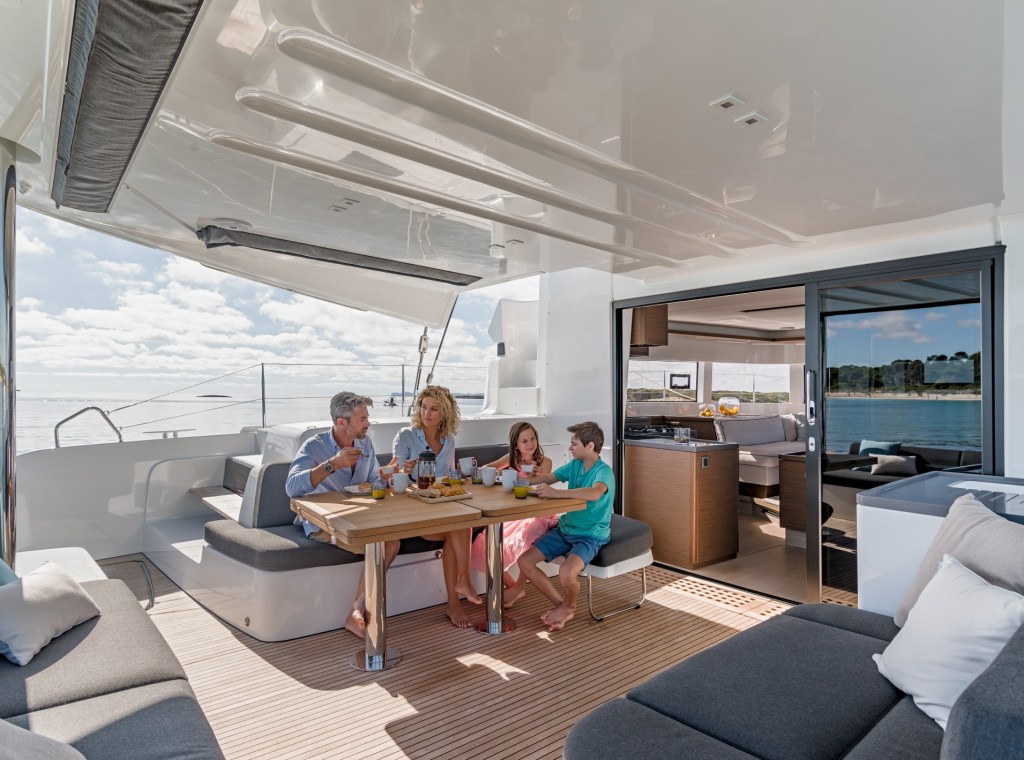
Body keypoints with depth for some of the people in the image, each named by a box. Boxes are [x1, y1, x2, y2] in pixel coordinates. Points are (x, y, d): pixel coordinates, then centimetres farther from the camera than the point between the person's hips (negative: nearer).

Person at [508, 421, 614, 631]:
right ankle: (561, 604, 9)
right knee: (524, 561, -4)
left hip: (591, 535, -7)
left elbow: (594, 493, -42)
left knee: (567, 572, -33)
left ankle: (569, 606, 3)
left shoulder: (604, 471, -19)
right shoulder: (574, 465, 3)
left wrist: (555, 493, -44)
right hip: (565, 529, 8)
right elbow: (548, 479, 17)